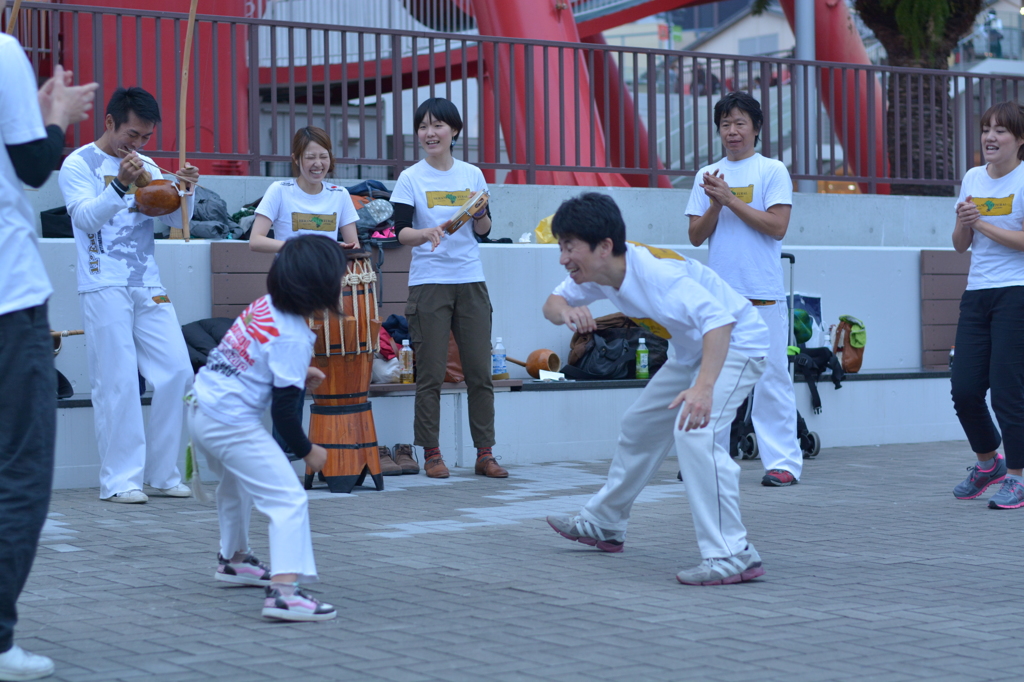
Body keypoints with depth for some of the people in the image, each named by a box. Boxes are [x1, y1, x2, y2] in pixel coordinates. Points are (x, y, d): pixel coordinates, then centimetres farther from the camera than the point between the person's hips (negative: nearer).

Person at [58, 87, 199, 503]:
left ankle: (162, 473, 11)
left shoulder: (147, 166, 15)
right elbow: (86, 218, -15)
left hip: (148, 286, 6)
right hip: (104, 289, -6)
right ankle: (119, 479, -1)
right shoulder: (79, 165, -1)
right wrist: (120, 185, -30)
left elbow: (176, 220, 11)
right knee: (117, 382, -7)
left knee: (177, 373, 1)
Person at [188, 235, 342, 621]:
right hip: (231, 425, -10)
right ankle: (284, 591, -28)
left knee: (236, 484, 35)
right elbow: (283, 409, -16)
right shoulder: (293, 339, -18)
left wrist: (298, 373, 19)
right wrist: (308, 452, -1)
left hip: (200, 406, 10)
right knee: (288, 499, -14)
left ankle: (233, 558, 54)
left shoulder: (264, 306, 5)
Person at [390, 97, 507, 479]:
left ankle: (485, 454, 9)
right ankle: (431, 454, 7)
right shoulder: (411, 178, 1)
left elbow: (484, 230, 12)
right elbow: (401, 232, -6)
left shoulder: (472, 175, 9)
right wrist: (427, 233, -25)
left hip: (470, 280, 3)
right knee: (431, 373, -2)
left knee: (480, 371, 2)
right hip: (429, 282, -3)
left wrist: (480, 214, -9)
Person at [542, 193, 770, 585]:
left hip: (735, 343, -10)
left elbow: (719, 320, -43)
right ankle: (603, 524, 39)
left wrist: (704, 386, -56)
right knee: (639, 426, 19)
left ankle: (732, 556, -29)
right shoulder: (596, 276, -8)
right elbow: (552, 303, 4)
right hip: (692, 351, 10)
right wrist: (565, 311, -22)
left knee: (693, 431, -29)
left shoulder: (656, 273, -34)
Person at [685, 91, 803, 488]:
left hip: (762, 294, -4)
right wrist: (715, 204, -7)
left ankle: (783, 461, -4)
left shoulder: (772, 172, 2)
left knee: (771, 377, -6)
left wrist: (731, 199, -10)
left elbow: (777, 226, -8)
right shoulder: (707, 176, 14)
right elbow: (696, 235, 10)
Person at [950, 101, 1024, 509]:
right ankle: (988, 461, 26)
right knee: (964, 388, 2)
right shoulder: (973, 179, 13)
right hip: (977, 293, 6)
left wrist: (981, 222, -15)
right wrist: (963, 223, -5)